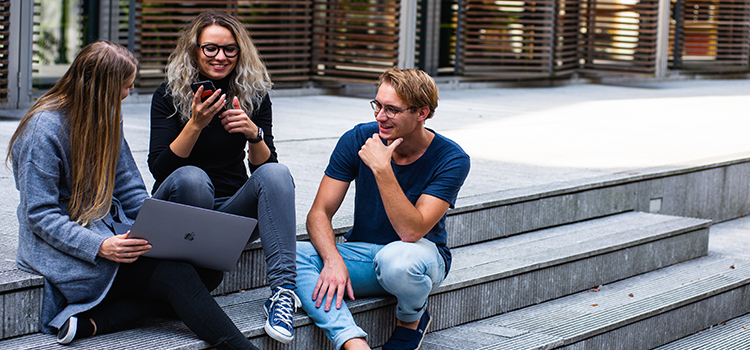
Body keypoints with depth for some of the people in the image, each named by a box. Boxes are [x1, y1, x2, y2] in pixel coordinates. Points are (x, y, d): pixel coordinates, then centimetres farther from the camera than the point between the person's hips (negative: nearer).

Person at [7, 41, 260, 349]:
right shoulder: (43, 129, -14)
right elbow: (40, 215, -17)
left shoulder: (108, 118, 10)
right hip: (63, 246, -8)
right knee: (177, 276, -26)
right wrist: (100, 246, -29)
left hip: (111, 230, 8)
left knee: (208, 269, -16)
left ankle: (90, 321, -25)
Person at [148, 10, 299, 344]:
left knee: (276, 173, -27)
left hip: (234, 210, 3)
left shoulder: (254, 94, 3)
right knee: (191, 177, -35)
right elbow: (158, 168, -14)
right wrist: (196, 124, -26)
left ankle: (283, 289, -38)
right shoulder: (169, 95, -5)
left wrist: (254, 134, -21)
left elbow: (263, 166, 0)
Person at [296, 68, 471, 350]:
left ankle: (412, 320, -5)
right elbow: (319, 213, -10)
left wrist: (382, 169, -34)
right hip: (361, 254, 3)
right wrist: (333, 260, -29)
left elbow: (411, 232, -27)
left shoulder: (451, 159, -17)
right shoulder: (358, 139, -8)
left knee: (396, 258, -41)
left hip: (421, 255, -3)